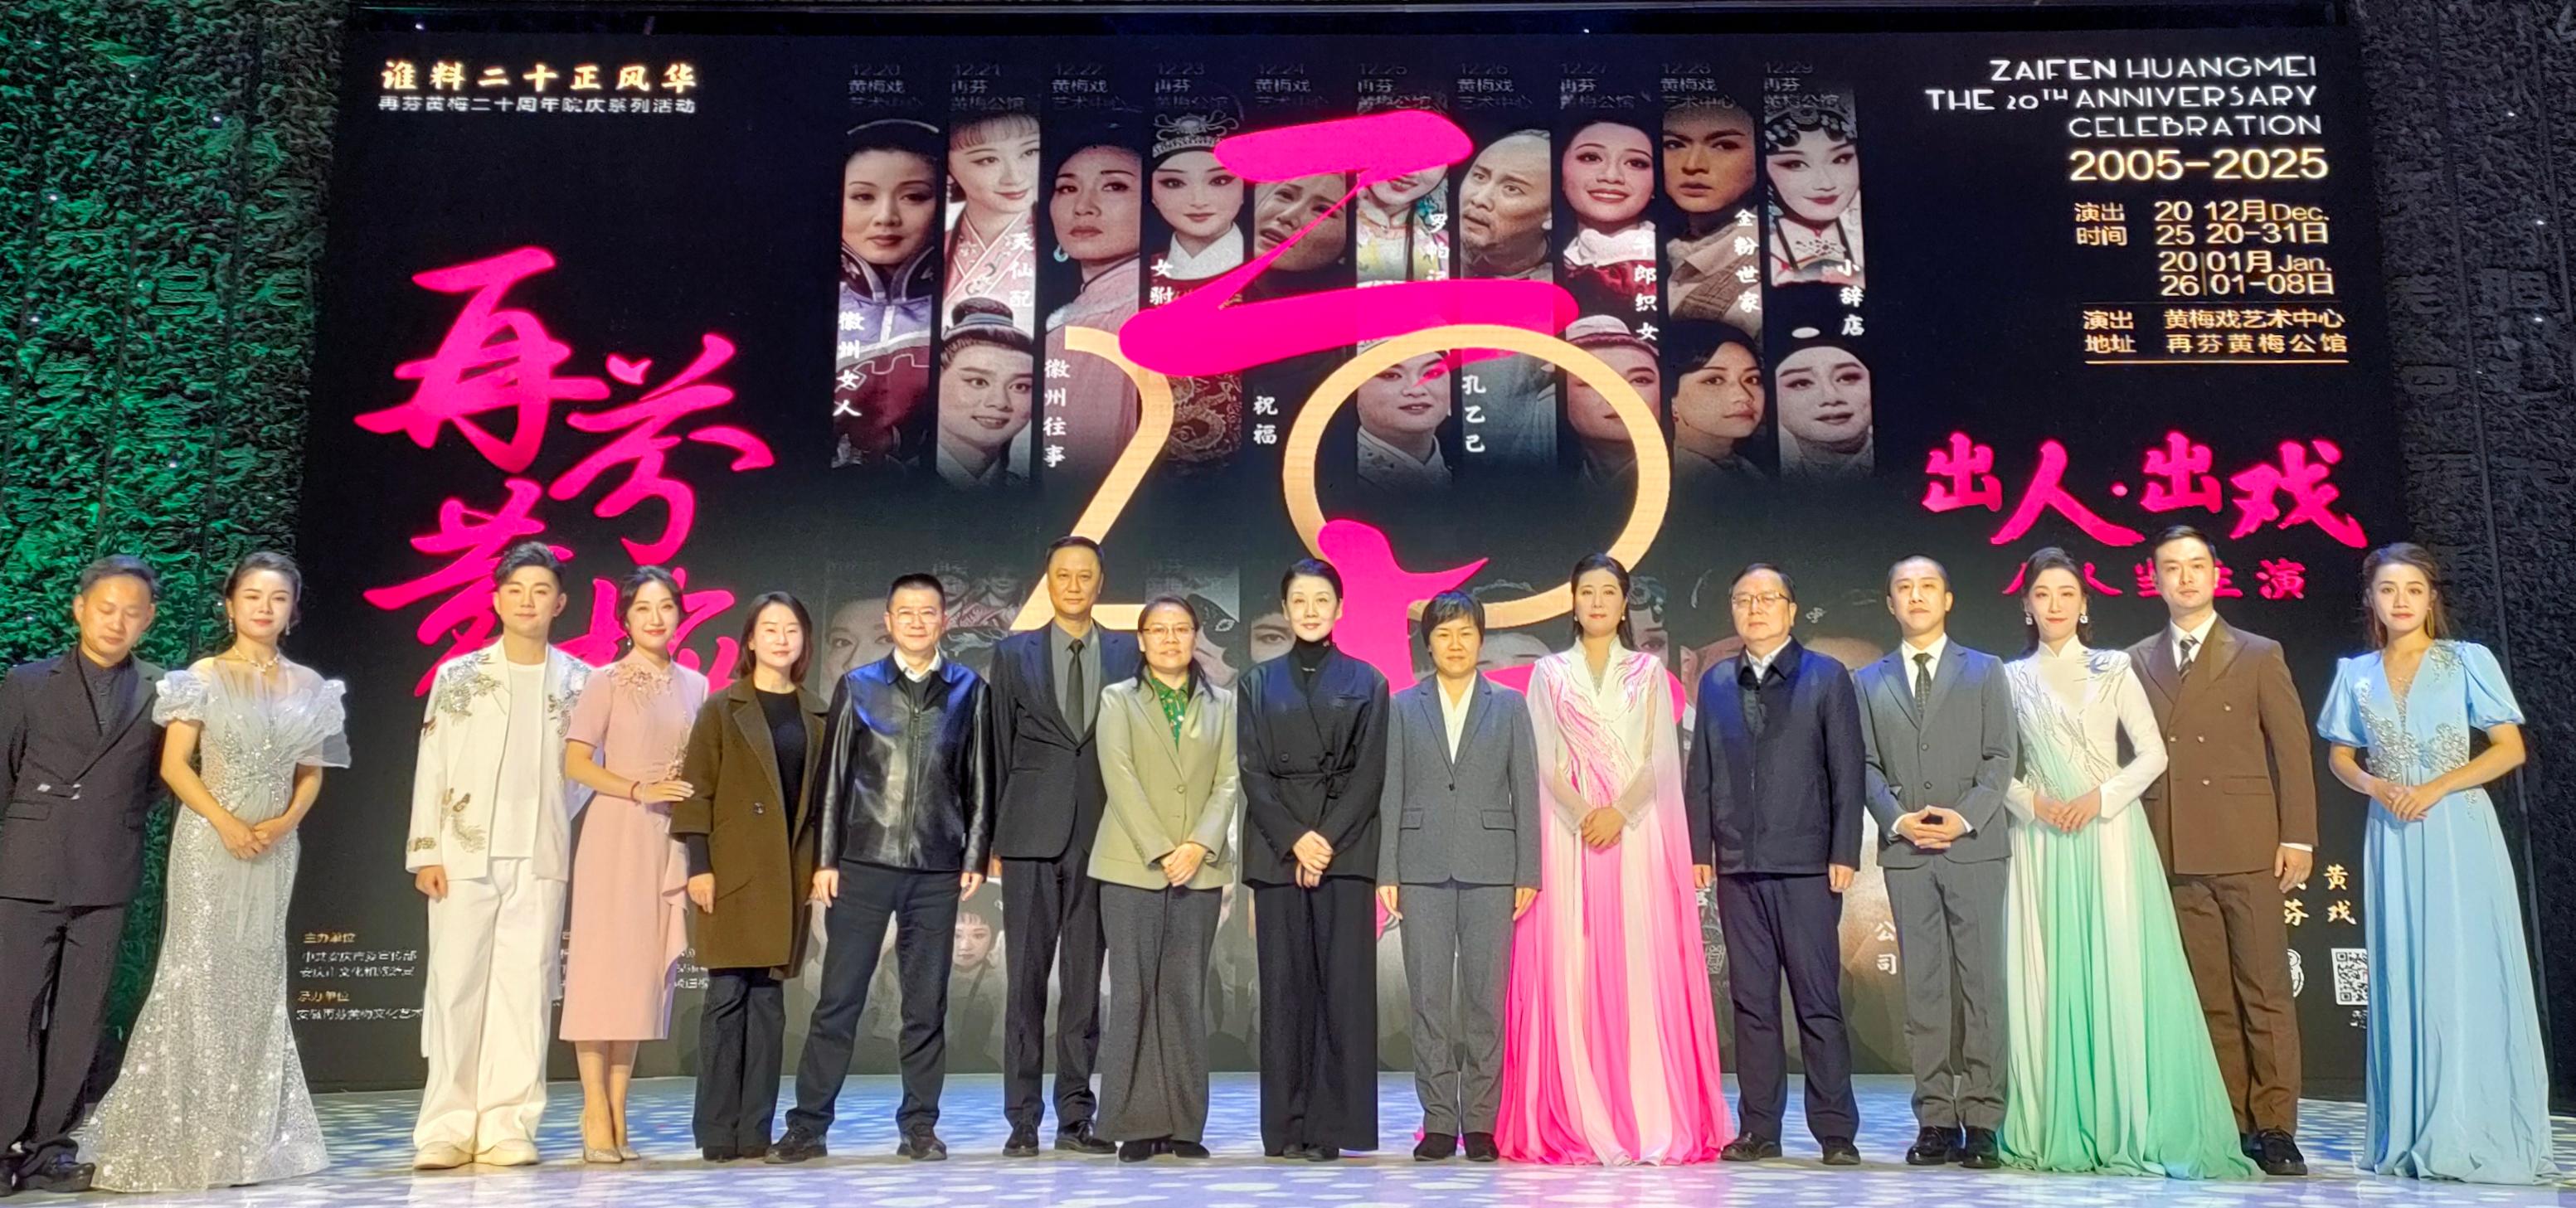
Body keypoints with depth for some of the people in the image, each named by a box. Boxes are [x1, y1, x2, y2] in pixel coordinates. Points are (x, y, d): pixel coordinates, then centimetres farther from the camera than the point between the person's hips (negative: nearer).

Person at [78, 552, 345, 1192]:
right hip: (210, 841, -3)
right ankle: (183, 1137, 2)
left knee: (258, 980, 7)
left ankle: (252, 1135, 15)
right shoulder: (204, 677, -2)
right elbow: (174, 764, -6)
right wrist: (226, 822, -17)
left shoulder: (307, 686, 8)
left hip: (276, 847, 4)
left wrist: (286, 821, -7)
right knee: (200, 973, -5)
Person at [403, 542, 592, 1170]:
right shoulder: (457, 675, 5)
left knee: (525, 990, 0)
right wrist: (425, 850, -2)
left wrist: (551, 813, -2)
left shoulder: (579, 681, 6)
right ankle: (448, 1127, 6)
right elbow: (431, 768, 3)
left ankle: (507, 1126, 5)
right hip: (464, 854, 0)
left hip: (541, 858, 1)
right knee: (456, 987, -1)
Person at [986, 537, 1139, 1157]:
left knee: (1086, 980, 5)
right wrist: (993, 837, 3)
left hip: (1101, 835, 0)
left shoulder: (1128, 654, 8)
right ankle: (1023, 1119, 8)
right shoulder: (1014, 654, 9)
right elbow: (999, 750, 8)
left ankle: (1075, 1117, 13)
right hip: (1032, 833, 0)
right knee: (1027, 978, 2)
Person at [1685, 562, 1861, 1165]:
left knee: (1818, 1001, -1)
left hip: (1806, 865, -3)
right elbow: (1702, 772, 12)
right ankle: (1759, 1129, 14)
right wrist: (1700, 848, 5)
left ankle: (1836, 1132, 7)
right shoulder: (1715, 682, 13)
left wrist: (1844, 854, -7)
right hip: (1737, 866, 3)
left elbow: (1848, 772, 0)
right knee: (1750, 1002, 7)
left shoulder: (1826, 677, 4)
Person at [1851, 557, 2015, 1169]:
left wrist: (1965, 817, -12)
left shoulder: (1985, 671, 10)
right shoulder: (1869, 681, 14)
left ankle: (1982, 1121, 2)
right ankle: (1936, 1120, 7)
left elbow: (2001, 757, 2)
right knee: (1923, 987, 3)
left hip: (1975, 846, -1)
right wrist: (1897, 819, -9)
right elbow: (1866, 765, 8)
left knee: (1981, 981, -2)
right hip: (1906, 852, 2)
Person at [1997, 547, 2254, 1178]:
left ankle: (2132, 1127, 1)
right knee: (2046, 979, 0)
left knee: (2122, 977, -5)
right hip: (2040, 841, 1)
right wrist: (2034, 803, -10)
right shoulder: (2012, 678, 9)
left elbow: (2153, 754, 2)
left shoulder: (2114, 670, 7)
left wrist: (2100, 799, -11)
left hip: (2109, 834, -1)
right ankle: (2055, 1128, 5)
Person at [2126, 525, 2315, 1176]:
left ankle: (2275, 1127, 5)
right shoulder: (2137, 662, 12)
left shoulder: (2259, 656, 6)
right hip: (2175, 852, 2)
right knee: (2208, 996, 5)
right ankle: (2230, 1123, 10)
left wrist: (2298, 836, -5)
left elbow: (2292, 749, 3)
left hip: (2247, 847, -2)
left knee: (2265, 991, -1)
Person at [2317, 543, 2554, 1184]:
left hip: (2459, 832, -3)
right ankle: (2411, 1137, 9)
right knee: (2404, 981, 4)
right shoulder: (2356, 674, 8)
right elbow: (2340, 757, 14)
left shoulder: (2468, 661, 0)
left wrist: (2437, 788, -14)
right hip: (2392, 838, 3)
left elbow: (2511, 748, -3)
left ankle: (2479, 1137, 4)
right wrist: (2377, 787, -6)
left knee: (2469, 976, -3)